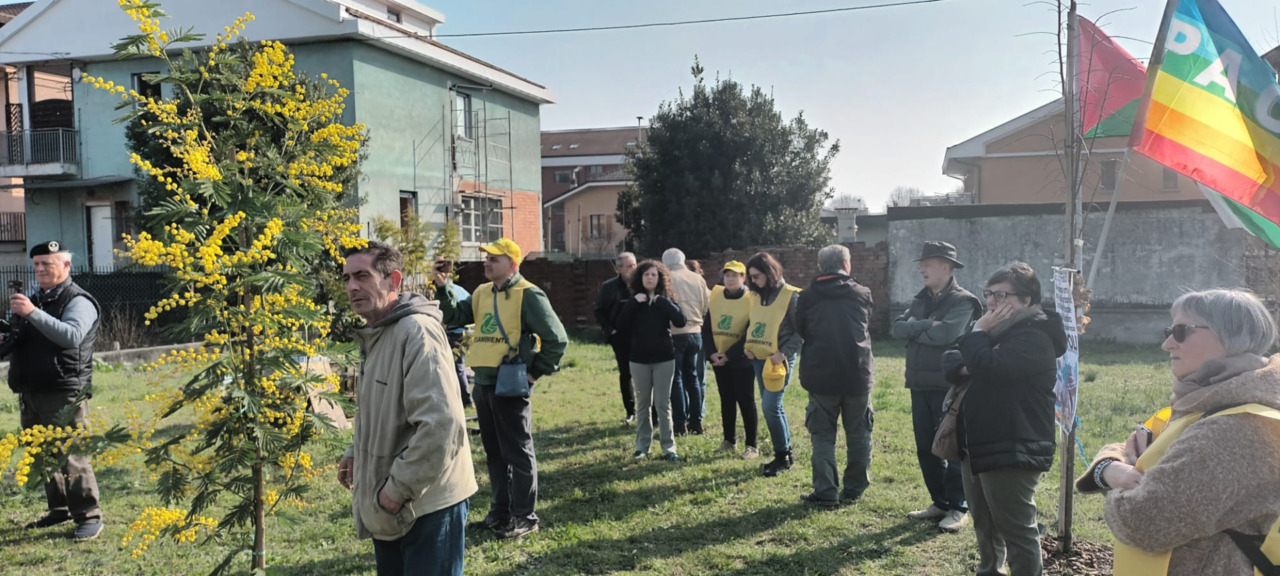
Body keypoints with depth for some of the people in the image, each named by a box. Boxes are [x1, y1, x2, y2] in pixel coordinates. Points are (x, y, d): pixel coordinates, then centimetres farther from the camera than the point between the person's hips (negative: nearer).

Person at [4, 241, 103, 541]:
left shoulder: (78, 301, -8)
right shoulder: (34, 299, 18)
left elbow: (72, 336, -25)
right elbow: (20, 341, 23)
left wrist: (33, 313, -31)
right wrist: (15, 318, 3)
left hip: (63, 395, -8)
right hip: (31, 393, 8)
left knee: (71, 457, -7)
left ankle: (89, 516, 0)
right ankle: (60, 509, 26)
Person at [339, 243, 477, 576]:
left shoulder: (418, 331, -21)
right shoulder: (376, 333, 10)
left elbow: (440, 424, -30)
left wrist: (398, 489, -22)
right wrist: (357, 453, 10)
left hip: (427, 504, -9)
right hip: (388, 507, 10)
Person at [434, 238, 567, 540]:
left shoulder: (528, 295, -11)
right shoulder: (482, 293, 12)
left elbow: (557, 338, -12)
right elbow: (454, 316, 11)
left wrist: (536, 371, -9)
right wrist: (443, 288, -3)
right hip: (483, 383, 8)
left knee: (517, 452, 1)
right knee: (493, 451, 16)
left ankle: (524, 516, 11)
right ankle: (500, 510, 28)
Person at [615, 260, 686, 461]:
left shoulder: (665, 300, 0)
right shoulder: (634, 301, 3)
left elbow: (680, 321, -16)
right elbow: (621, 326, -8)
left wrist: (662, 302, -19)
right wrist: (634, 303, -14)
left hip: (664, 358, -1)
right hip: (639, 359, 1)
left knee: (663, 404, 0)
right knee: (643, 404, 9)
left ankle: (668, 447, 5)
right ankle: (642, 446, 17)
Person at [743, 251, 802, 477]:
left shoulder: (790, 296, -10)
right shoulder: (757, 296, 10)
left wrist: (784, 352, -18)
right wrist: (747, 344, 3)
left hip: (779, 360, -7)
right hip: (759, 359, 7)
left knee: (770, 406, -12)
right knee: (772, 407, 11)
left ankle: (782, 456, 2)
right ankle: (785, 454, 22)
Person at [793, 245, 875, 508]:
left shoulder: (807, 297, -3)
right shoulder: (863, 294, 0)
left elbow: (800, 331, 9)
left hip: (821, 376, -1)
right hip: (858, 375, 1)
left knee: (823, 436, 6)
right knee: (858, 434, 14)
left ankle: (826, 492, 1)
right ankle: (854, 488, 21)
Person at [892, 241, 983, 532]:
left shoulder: (962, 301, -9)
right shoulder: (921, 300, 15)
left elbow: (944, 333, -24)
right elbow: (897, 327, 2)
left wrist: (913, 329, -9)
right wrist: (925, 324, -13)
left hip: (948, 386, -7)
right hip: (920, 384, 7)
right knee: (926, 448, 12)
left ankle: (959, 508, 10)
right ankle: (940, 502, 24)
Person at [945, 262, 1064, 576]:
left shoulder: (1034, 337, -15)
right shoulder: (996, 330, 17)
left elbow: (988, 365, -30)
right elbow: (949, 361, 12)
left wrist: (978, 331, -14)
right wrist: (965, 367, -10)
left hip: (1012, 452, -10)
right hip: (978, 446, 10)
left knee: (1017, 530, -4)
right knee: (985, 525, 23)